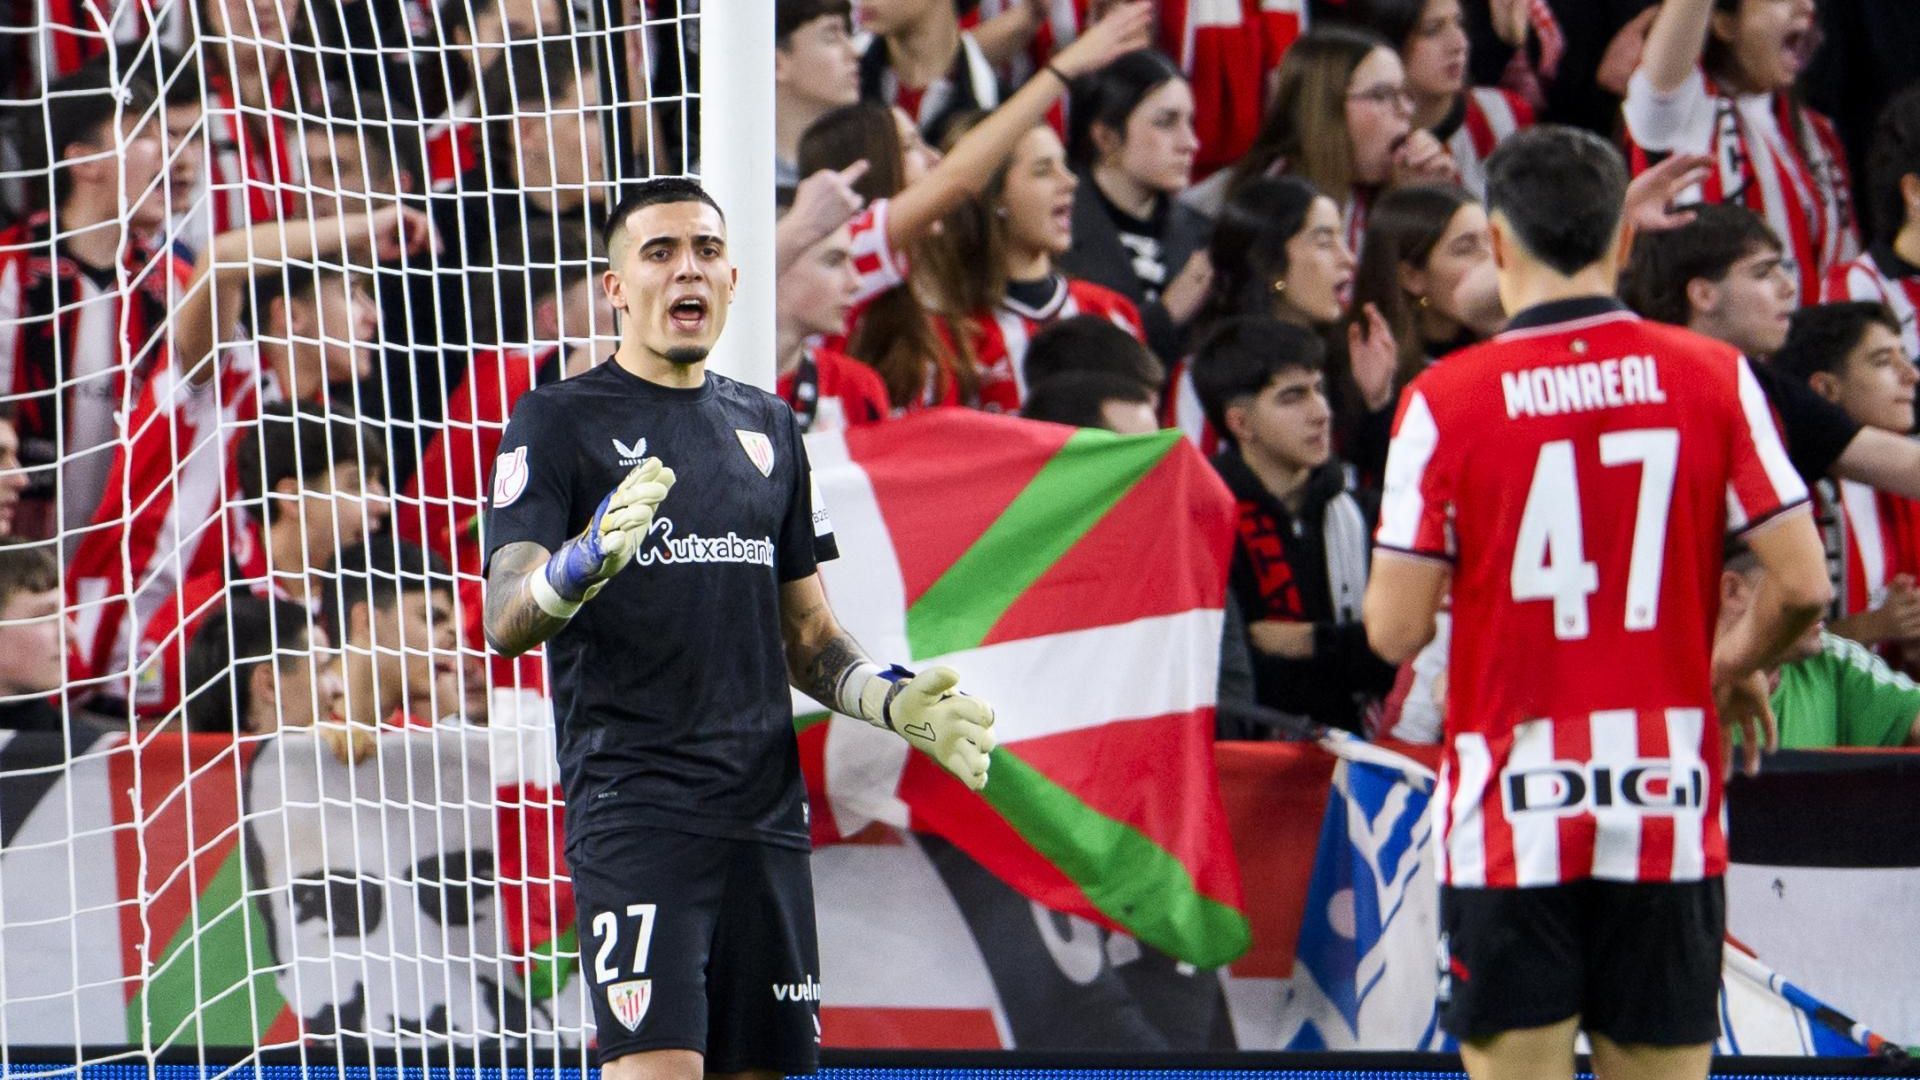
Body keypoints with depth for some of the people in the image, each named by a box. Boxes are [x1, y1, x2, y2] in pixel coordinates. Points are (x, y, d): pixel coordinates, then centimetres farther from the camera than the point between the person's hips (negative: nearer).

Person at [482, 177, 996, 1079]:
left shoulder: (766, 425, 18)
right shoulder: (559, 421, 1)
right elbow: (506, 622, -10)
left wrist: (894, 701, 5)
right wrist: (585, 561, -31)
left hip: (765, 808, 6)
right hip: (633, 807, -6)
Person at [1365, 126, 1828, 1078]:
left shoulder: (1446, 399, -6)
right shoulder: (1713, 378, 0)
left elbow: (1395, 632, -7)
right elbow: (1803, 584, -2)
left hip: (1512, 812, -2)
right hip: (1668, 811, 2)